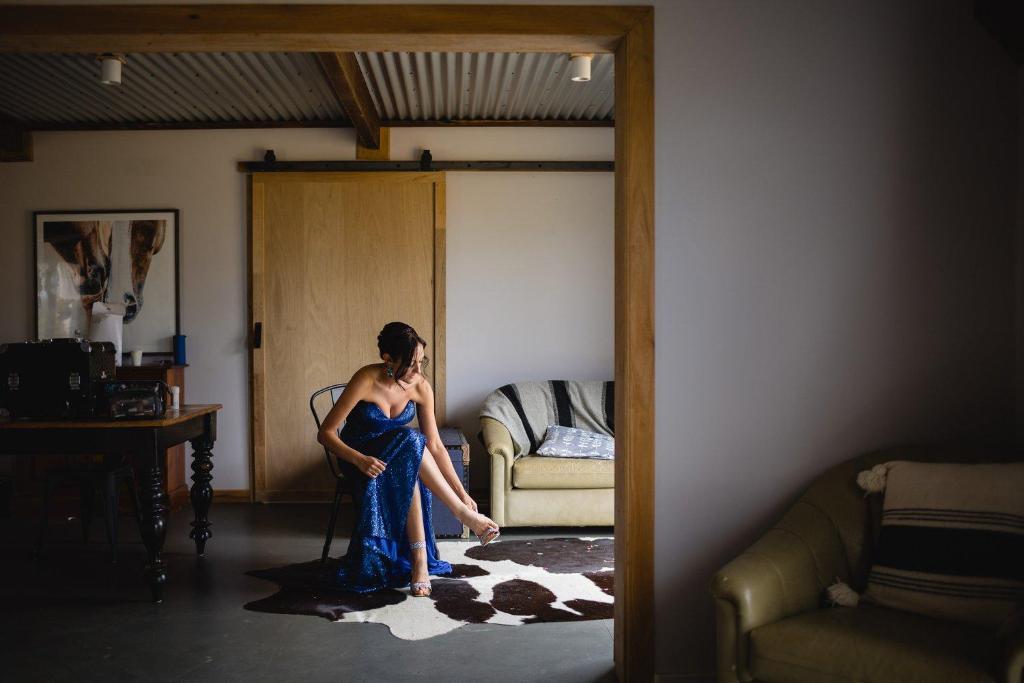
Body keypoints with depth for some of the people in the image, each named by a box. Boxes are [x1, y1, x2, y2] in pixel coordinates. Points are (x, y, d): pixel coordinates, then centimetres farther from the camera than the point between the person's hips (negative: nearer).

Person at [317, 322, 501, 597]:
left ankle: (418, 558, -30)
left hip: (399, 459, 3)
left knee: (408, 473, -35)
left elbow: (434, 445, -7)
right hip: (358, 456, -3)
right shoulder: (366, 380, -23)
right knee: (410, 441, -34)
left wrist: (462, 492, -11)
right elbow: (325, 433, -21)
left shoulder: (421, 387, -11)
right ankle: (463, 514, -29)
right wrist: (360, 459, -37)